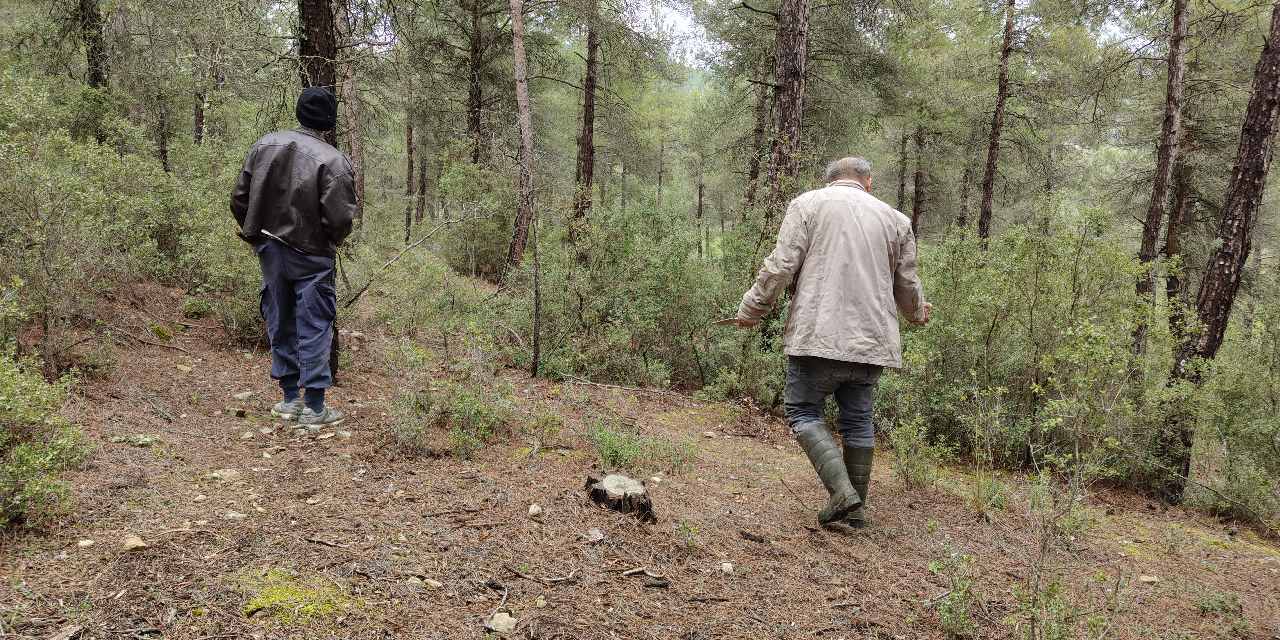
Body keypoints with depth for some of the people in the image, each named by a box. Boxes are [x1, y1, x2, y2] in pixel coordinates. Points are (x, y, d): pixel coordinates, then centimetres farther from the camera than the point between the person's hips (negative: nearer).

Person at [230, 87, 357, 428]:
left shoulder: (265, 145, 2)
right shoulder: (333, 160, -16)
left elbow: (239, 198, 5)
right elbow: (340, 217, -19)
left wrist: (256, 235, 17)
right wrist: (329, 242, 2)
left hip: (269, 250, 5)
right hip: (311, 257, -5)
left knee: (280, 323, 15)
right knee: (314, 327, 3)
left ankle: (290, 398, 24)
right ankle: (314, 407, 6)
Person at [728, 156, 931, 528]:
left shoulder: (808, 204, 4)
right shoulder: (895, 219, 16)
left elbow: (781, 266, -6)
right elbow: (907, 285, 19)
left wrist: (751, 310, 5)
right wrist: (918, 313, 40)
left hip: (819, 334, -4)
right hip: (872, 340, 4)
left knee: (803, 412, 5)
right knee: (858, 419, 13)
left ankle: (842, 491, -9)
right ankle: (855, 509, 18)